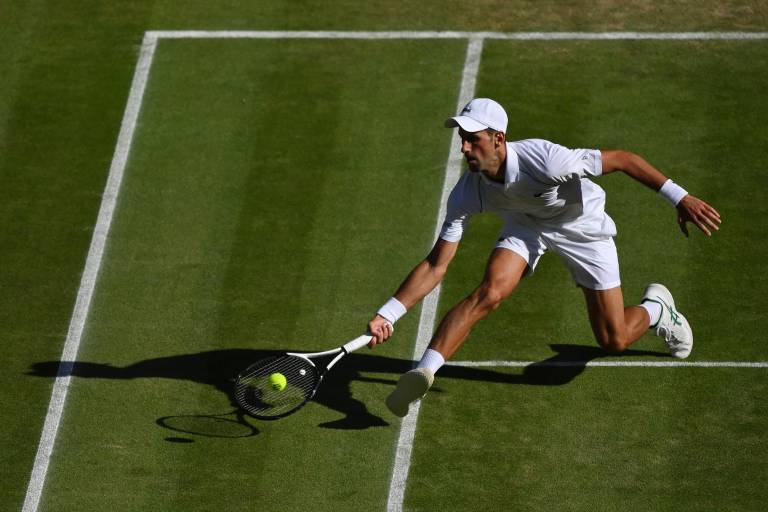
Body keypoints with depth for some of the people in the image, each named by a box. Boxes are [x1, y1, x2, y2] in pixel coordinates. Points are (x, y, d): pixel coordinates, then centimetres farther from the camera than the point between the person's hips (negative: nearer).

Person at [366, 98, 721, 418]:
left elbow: (623, 159, -30)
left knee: (614, 341, 1)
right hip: (525, 225, 2)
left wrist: (679, 197, -32)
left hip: (582, 227, -2)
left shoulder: (543, 159, -40)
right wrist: (387, 314, -29)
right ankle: (422, 373, -30)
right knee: (488, 292, -28)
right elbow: (436, 265, -20)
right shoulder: (467, 193, -25)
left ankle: (656, 308, 35)